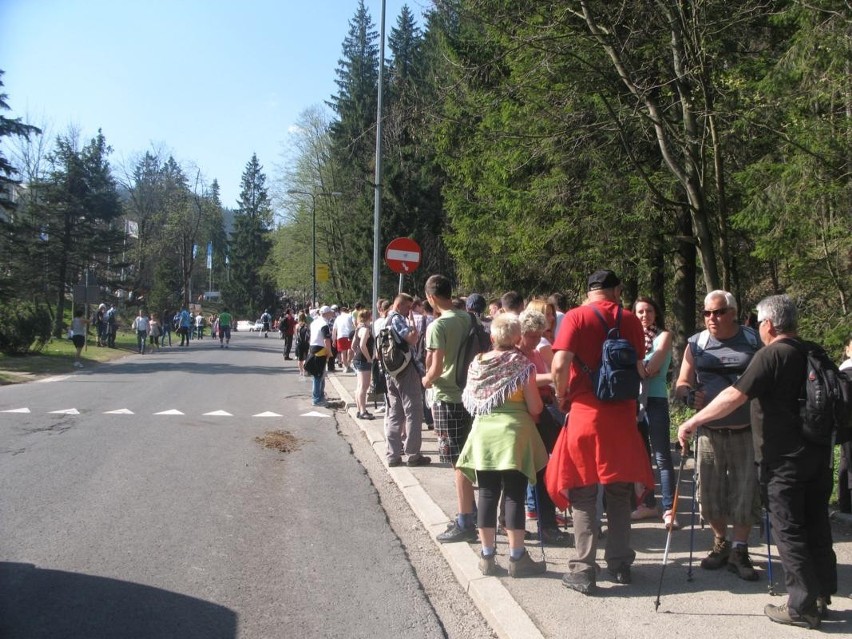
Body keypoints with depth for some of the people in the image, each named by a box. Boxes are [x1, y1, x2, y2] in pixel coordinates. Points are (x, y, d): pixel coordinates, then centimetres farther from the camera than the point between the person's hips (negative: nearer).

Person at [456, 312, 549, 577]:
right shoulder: (522, 364, -6)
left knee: (487, 495, 9)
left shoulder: (477, 363, 6)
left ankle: (487, 556, 17)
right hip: (513, 432, -4)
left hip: (483, 432, 4)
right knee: (514, 496, 3)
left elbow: (469, 401, 11)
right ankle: (516, 558, 9)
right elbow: (535, 408, -6)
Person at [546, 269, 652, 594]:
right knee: (619, 493, 15)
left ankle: (584, 571, 6)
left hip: (585, 412, -3)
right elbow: (639, 368, 3)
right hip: (622, 415, 3)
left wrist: (561, 396, -1)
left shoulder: (576, 317, -6)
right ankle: (620, 564, 24)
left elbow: (560, 364, -17)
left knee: (584, 495, 5)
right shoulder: (630, 320, 4)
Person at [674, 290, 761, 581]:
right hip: (710, 433, 2)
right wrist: (691, 395, -16)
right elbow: (681, 384, 7)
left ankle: (739, 551, 17)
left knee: (746, 493, 1)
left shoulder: (753, 341, 2)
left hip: (747, 433, -1)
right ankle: (720, 544, 27)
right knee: (710, 492, 6)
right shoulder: (696, 343, 7)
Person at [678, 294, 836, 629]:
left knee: (788, 530, 0)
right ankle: (821, 595, 25)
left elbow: (734, 396, -23)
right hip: (818, 454, 8)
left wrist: (693, 421, -18)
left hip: (785, 459, -8)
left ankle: (802, 606, 4)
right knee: (816, 526, 15)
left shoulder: (771, 355, -15)